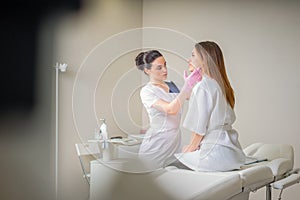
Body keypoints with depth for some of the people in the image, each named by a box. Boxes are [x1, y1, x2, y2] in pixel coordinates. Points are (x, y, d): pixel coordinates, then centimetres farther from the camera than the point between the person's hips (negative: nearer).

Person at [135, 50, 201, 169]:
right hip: (157, 144, -6)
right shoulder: (146, 91, -10)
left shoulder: (171, 86, 11)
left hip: (175, 141, 6)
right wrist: (187, 86, -30)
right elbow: (171, 109, -23)